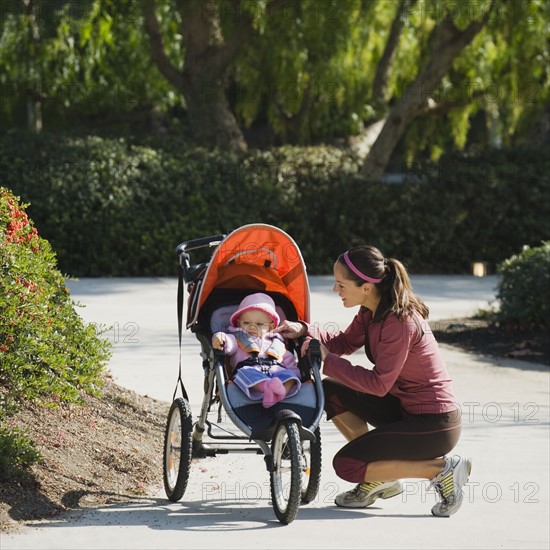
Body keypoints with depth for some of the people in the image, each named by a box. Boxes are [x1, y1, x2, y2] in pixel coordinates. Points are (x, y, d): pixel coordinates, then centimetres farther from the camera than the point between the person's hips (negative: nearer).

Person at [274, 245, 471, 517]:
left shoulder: (400, 322, -25)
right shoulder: (371, 311, 2)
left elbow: (379, 384, -23)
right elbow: (345, 343, 16)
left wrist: (327, 361, -18)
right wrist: (305, 330, -1)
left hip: (434, 424, -9)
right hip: (404, 409, 9)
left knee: (345, 464, -12)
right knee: (329, 392, 5)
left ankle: (442, 469, -7)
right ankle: (379, 477, 11)